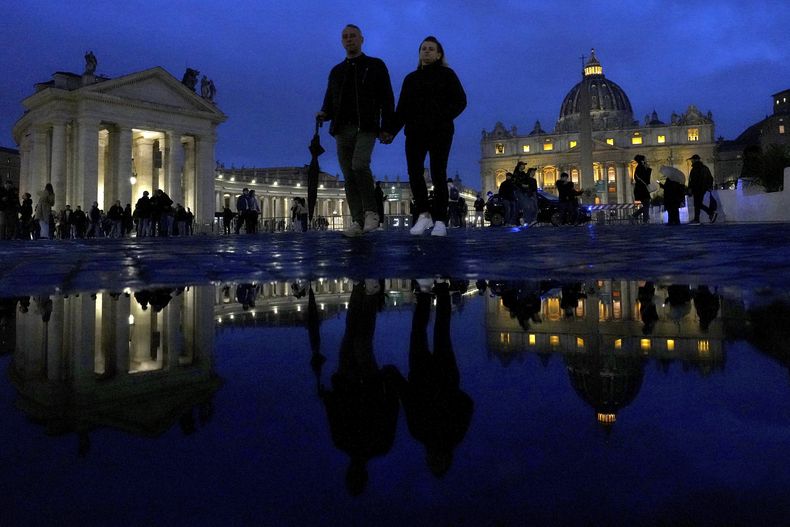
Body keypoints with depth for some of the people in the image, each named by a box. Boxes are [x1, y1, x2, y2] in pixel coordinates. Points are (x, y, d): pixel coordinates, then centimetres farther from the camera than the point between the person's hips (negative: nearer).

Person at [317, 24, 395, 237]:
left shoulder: (376, 66, 11)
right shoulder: (336, 71, 21)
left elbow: (387, 99, 5)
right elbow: (329, 101, 21)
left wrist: (386, 128, -6)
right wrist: (324, 114, -3)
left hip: (366, 127, -4)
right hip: (342, 130, 4)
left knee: (359, 165, -26)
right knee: (349, 176, -3)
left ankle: (371, 211, -13)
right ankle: (357, 222, -2)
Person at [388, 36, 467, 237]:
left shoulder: (446, 75, 11)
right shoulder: (411, 78, 21)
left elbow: (460, 101, 1)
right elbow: (401, 109, 17)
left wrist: (443, 118, -15)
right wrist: (392, 131, 3)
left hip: (440, 132, -3)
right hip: (415, 132, 3)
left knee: (438, 174, -9)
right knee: (414, 171, -14)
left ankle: (440, 221, -7)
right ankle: (424, 214, -2)